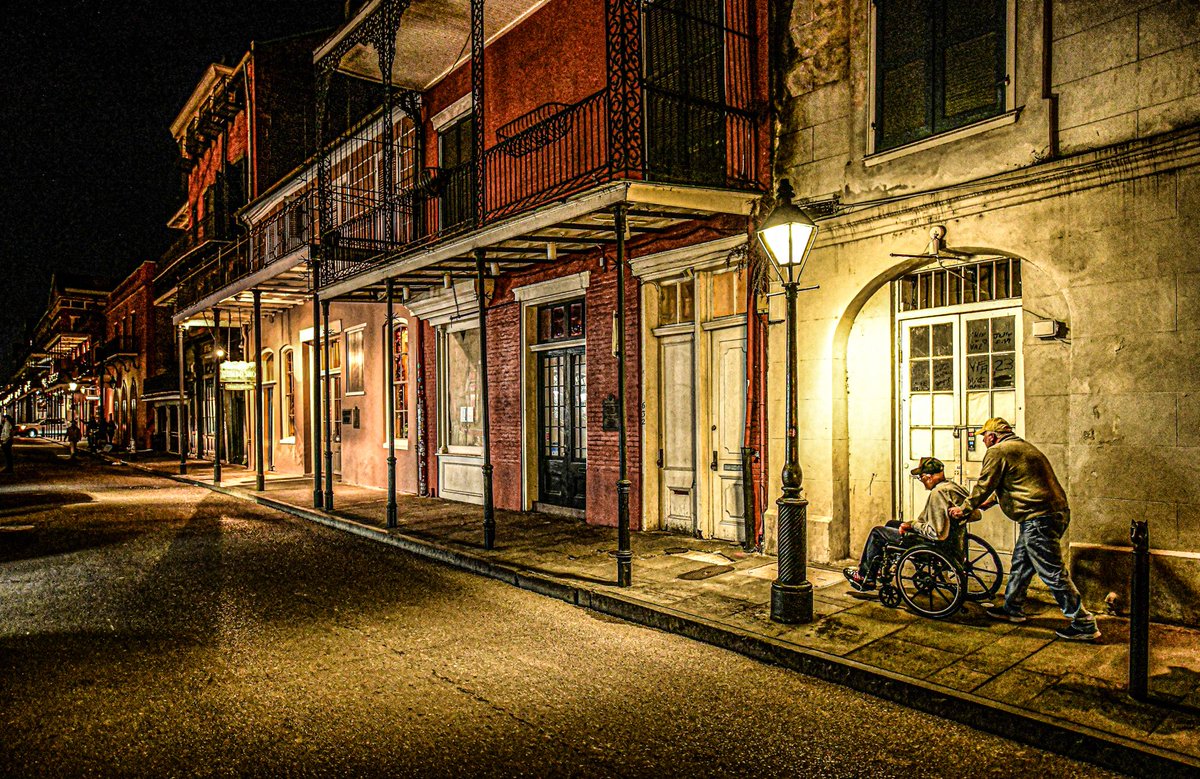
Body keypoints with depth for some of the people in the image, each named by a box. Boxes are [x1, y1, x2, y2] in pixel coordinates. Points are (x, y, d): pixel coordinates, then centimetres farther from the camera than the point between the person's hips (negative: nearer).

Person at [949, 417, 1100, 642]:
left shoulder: (997, 452, -8)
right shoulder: (1023, 446, 21)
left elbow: (984, 485, -6)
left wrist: (965, 508, 8)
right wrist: (990, 501, 39)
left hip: (1039, 518, -11)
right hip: (1057, 511, 11)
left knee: (1053, 573, -5)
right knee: (1021, 562, 20)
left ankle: (1084, 625, 0)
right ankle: (1012, 608, 31)